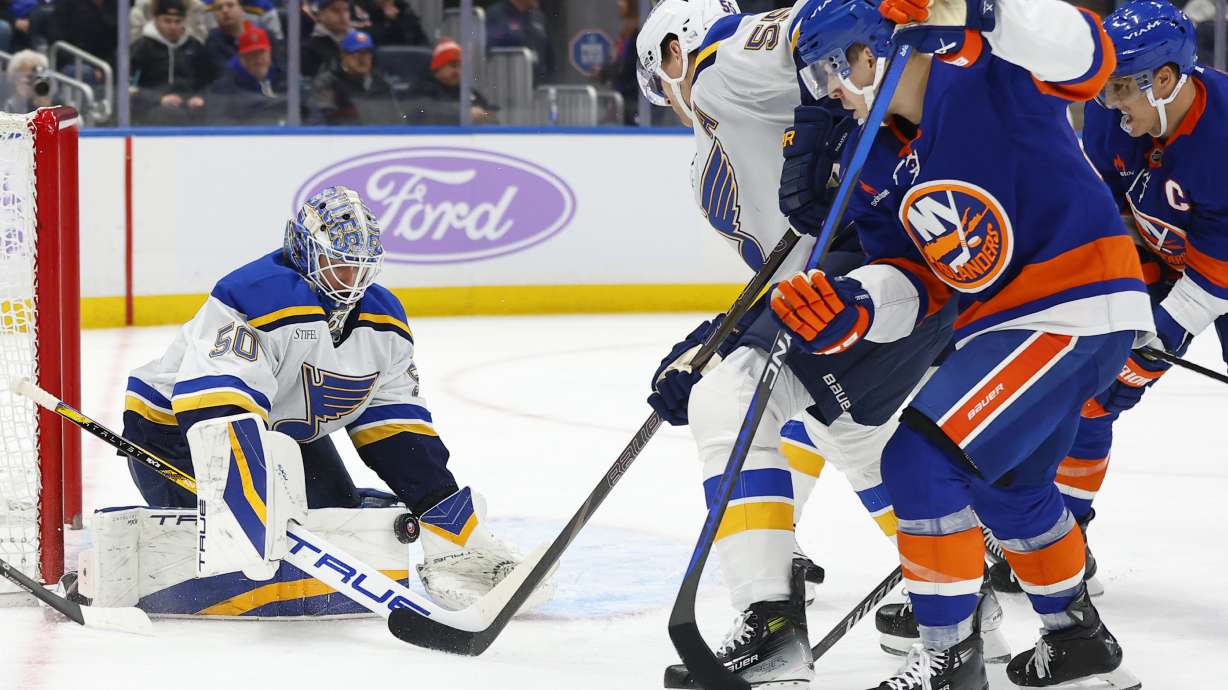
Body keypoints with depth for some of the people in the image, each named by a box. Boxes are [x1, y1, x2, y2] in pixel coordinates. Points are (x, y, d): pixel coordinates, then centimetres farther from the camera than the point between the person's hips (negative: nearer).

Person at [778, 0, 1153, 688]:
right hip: (1000, 320, 10)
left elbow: (1086, 59, -31)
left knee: (922, 455, -16)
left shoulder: (983, 75, -16)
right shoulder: (879, 169, 8)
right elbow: (911, 274, 5)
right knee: (1008, 482, 29)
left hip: (1076, 310, -10)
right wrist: (854, 308, -15)